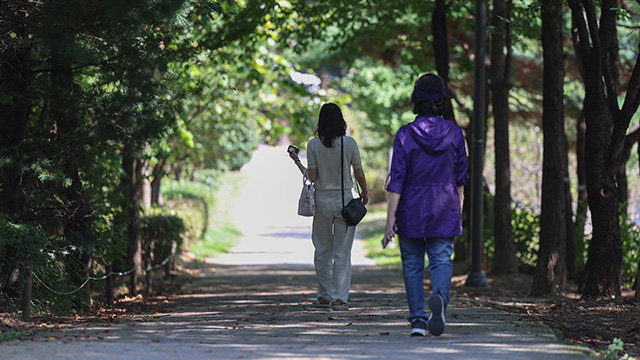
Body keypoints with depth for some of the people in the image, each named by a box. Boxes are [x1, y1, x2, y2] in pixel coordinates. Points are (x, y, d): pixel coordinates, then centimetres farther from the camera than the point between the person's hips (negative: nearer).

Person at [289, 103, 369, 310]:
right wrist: (364, 193, 17)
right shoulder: (350, 144, -6)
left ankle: (325, 296, 19)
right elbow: (359, 174, -1)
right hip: (344, 200, -1)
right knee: (342, 252, 3)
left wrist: (297, 161, 10)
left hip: (322, 200, 1)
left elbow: (312, 177, -6)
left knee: (322, 250, 15)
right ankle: (339, 299, -3)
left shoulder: (314, 145, -6)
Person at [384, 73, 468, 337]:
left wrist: (391, 217, -9)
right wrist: (458, 210, 17)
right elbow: (461, 177, 6)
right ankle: (439, 296, -29)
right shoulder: (454, 133, -2)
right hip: (444, 210, 1)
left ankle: (417, 321, 10)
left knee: (412, 265, 11)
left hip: (411, 210, -1)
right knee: (441, 261, 2)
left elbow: (397, 179, -11)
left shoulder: (405, 135, -9)